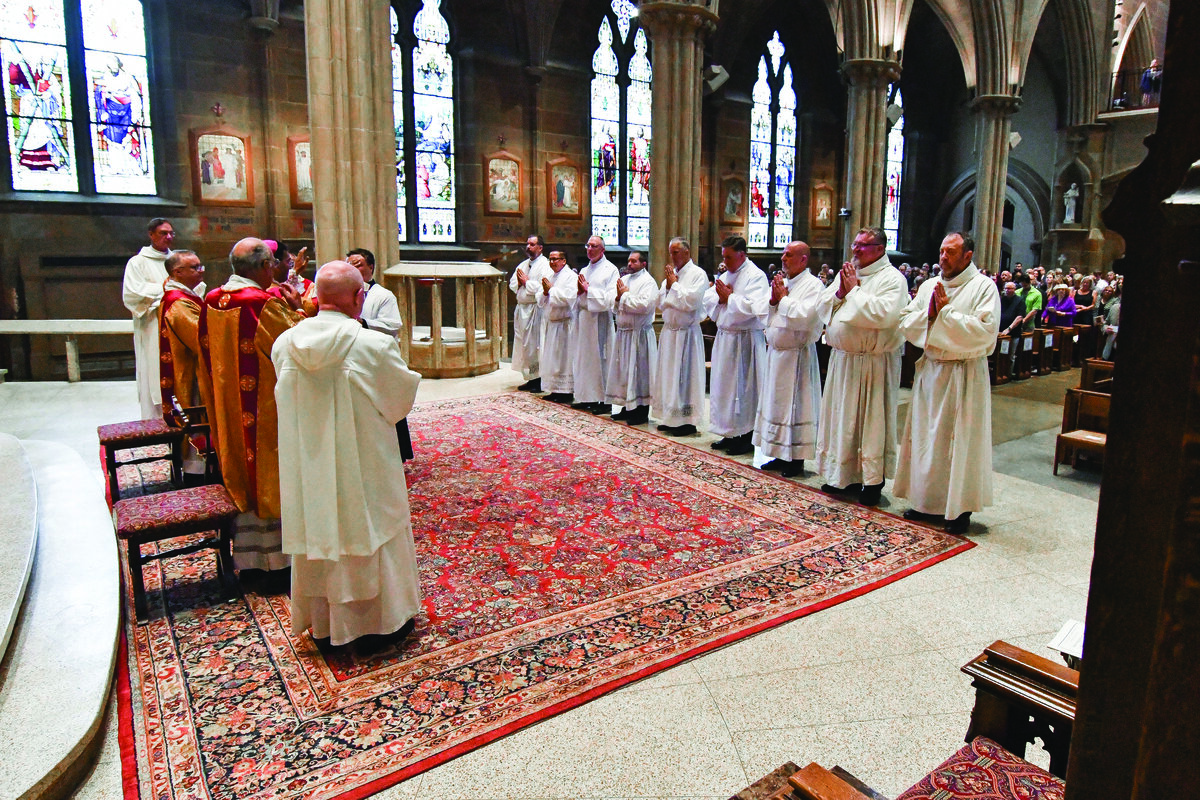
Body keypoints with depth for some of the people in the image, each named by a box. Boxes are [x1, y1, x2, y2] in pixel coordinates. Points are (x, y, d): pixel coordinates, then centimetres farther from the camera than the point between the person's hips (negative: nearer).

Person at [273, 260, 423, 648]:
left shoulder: (284, 344, -8)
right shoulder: (375, 346, -22)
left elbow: (287, 397, 7)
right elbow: (404, 394, -6)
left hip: (307, 467, 4)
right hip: (362, 469, -4)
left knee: (316, 529, 19)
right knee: (367, 527, 14)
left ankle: (320, 618, 35)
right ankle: (382, 614, 30)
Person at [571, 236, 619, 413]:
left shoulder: (610, 270, -3)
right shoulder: (584, 270, 18)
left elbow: (609, 299, -13)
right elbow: (576, 299, 17)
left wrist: (588, 290, -14)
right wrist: (580, 292, -4)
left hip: (600, 320, -7)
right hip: (583, 319, 7)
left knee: (599, 358, -5)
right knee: (583, 358, 9)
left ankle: (605, 400, 1)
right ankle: (587, 398, 17)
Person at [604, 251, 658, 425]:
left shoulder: (648, 282, -8)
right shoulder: (624, 279, 14)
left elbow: (644, 306, -23)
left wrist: (625, 295, -13)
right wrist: (618, 297, -7)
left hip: (639, 333, -8)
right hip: (623, 332, 8)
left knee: (639, 371, -3)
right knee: (624, 370, 12)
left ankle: (642, 412, 5)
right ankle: (628, 408, 24)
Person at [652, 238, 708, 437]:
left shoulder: (698, 274, -7)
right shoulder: (671, 273, 14)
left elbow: (690, 302, -18)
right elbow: (661, 304, 12)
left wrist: (674, 284, -9)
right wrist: (668, 285, -3)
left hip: (687, 333, -7)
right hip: (669, 332, 7)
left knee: (685, 375, -4)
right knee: (669, 374, 11)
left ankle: (688, 420, 4)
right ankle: (671, 418, 21)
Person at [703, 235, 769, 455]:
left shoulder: (756, 276, -10)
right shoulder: (724, 275, 16)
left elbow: (753, 307, -23)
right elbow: (708, 301, 14)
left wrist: (729, 297, -12)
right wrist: (721, 296, -6)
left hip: (745, 340, -8)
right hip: (724, 337, 8)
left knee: (743, 387, -4)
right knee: (723, 385, 11)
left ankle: (747, 437, 6)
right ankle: (730, 433, 22)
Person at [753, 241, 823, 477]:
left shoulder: (813, 285, -10)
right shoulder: (781, 282, 14)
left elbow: (804, 316, -24)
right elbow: (763, 314, 15)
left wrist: (784, 298, -12)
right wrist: (773, 300, -4)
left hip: (797, 355, -8)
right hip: (776, 353, 8)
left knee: (794, 405, -2)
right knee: (776, 403, 12)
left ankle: (797, 459, 8)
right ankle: (781, 456, 22)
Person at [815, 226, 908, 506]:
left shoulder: (892, 278, -8)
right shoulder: (846, 274, 14)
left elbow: (885, 314, -24)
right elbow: (822, 307, 9)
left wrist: (854, 291, -16)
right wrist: (840, 292, -9)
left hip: (873, 363, -7)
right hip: (842, 358, 7)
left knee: (871, 419, 0)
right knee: (841, 417, 13)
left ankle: (872, 480, 11)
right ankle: (843, 475, 26)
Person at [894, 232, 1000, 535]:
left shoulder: (983, 287, -6)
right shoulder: (929, 286, 10)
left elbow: (985, 331, -18)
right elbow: (906, 323, 5)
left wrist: (946, 312, -16)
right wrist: (928, 313, -12)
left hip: (964, 375, -5)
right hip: (930, 371, 5)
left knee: (960, 440, 0)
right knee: (927, 436, 10)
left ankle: (960, 509, 11)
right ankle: (928, 501, 22)